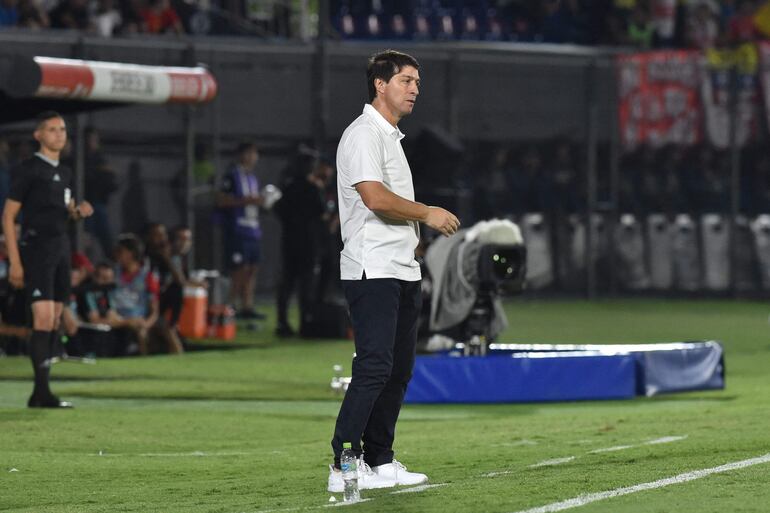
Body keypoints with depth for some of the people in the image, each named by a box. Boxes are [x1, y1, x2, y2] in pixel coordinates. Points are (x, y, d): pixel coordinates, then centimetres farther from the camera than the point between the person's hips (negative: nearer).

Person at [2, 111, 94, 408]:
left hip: (61, 249, 8)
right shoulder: (27, 171, -7)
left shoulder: (64, 173, 15)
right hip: (37, 249, -8)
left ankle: (39, 395, 9)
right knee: (43, 319, -15)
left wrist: (78, 211, 5)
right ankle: (43, 392, -18)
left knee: (54, 322, 5)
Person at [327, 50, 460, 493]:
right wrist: (428, 214, -11)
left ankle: (380, 460, 13)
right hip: (373, 271, -10)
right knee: (374, 367, -16)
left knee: (399, 370, 8)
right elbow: (375, 197, -21)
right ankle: (345, 466, -17)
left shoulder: (392, 137, 22)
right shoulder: (363, 135, -10)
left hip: (403, 272, 10)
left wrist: (416, 236, 16)